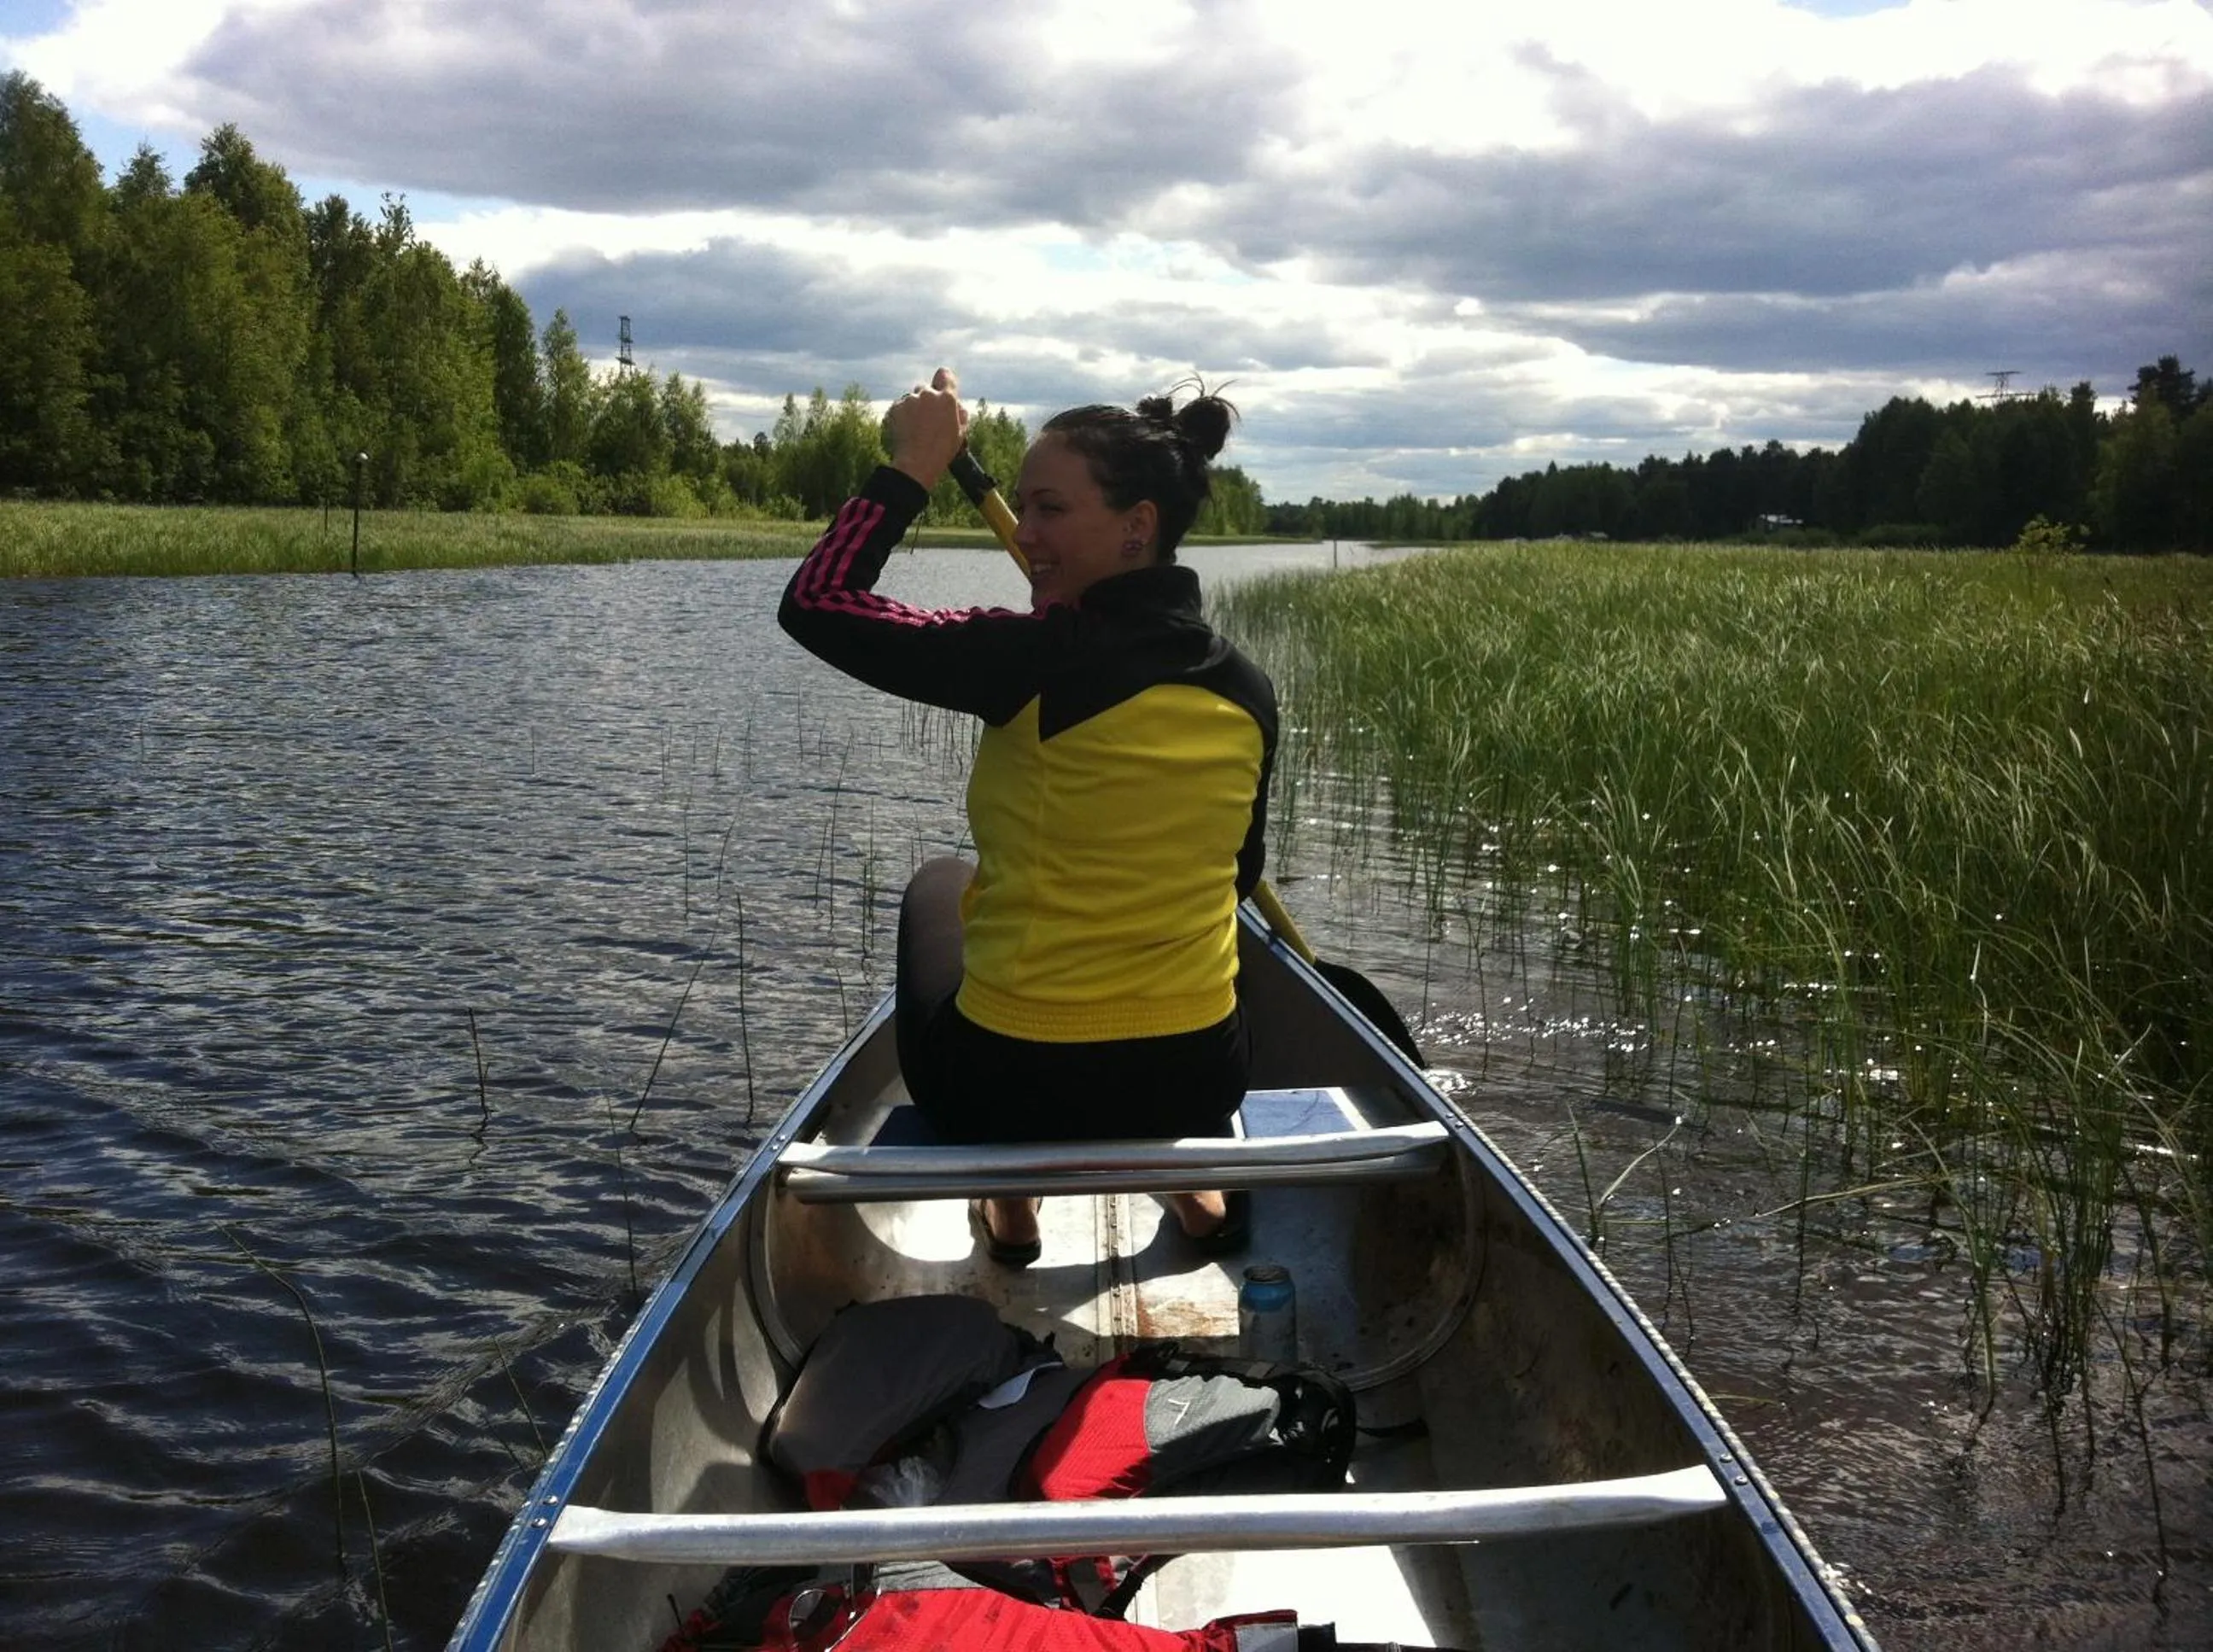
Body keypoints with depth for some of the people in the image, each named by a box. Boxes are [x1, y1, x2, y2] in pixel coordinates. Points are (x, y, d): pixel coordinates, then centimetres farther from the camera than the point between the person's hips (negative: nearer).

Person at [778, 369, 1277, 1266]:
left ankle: (1012, 1208, 27)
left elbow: (814, 602, -16)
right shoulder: (1247, 688, -3)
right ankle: (1198, 1178, 26)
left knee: (938, 888, 29)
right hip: (1197, 1082, 4)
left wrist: (913, 468, -6)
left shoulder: (1036, 663, -22)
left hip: (1011, 1089, -4)